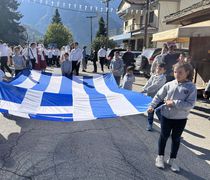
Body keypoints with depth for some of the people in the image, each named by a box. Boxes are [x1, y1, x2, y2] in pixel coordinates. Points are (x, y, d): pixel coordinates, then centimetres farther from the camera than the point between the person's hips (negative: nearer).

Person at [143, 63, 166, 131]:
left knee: (158, 112, -4)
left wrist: (145, 90, -25)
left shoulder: (162, 78, -13)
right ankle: (149, 124, 30)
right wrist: (143, 89, -14)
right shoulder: (153, 76, 9)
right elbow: (148, 83, 2)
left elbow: (154, 86, -21)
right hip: (150, 96, 6)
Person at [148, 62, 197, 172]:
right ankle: (160, 157, 34)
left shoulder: (191, 87, -11)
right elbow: (158, 96, 1)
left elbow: (190, 104, -18)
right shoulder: (169, 85, -6)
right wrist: (152, 106, -8)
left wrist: (174, 103, -23)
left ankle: (172, 160, 34)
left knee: (176, 139, 15)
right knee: (164, 136, 14)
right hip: (166, 116, 1)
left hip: (181, 119, -1)